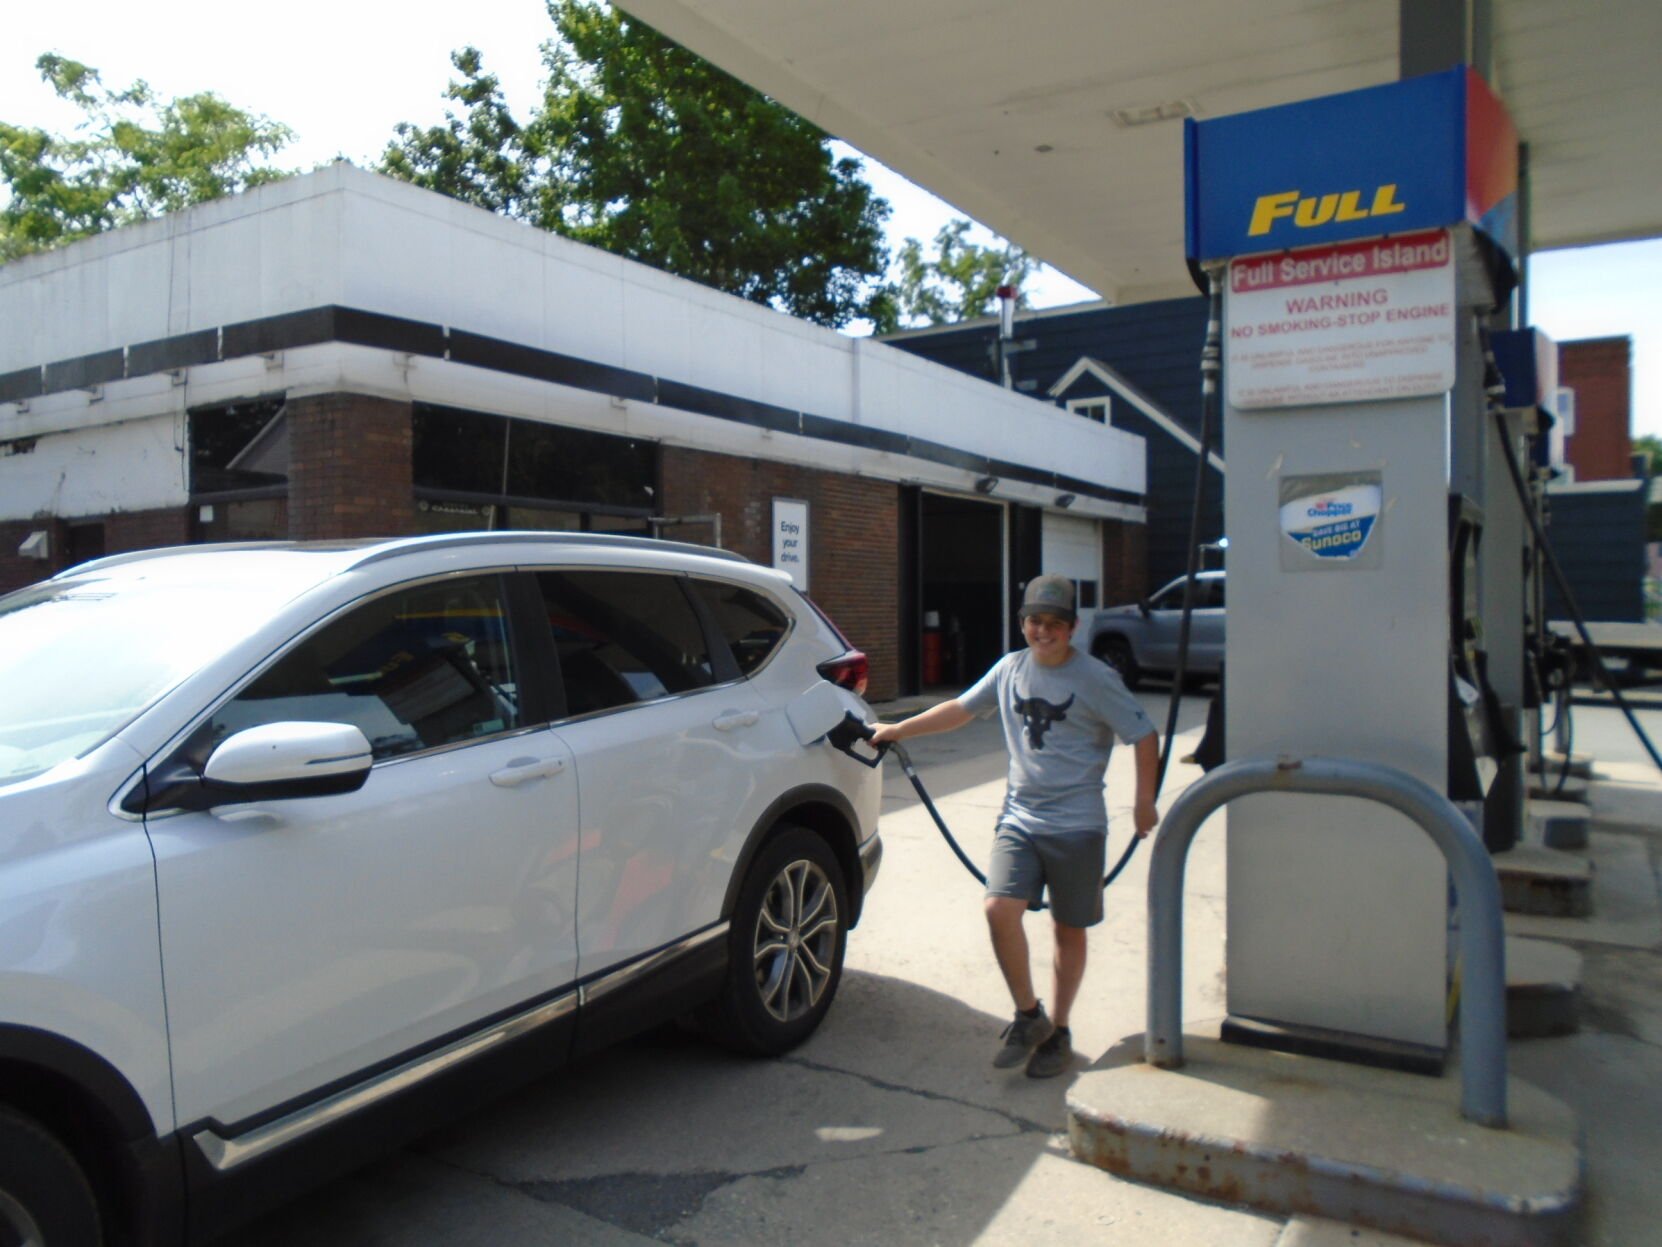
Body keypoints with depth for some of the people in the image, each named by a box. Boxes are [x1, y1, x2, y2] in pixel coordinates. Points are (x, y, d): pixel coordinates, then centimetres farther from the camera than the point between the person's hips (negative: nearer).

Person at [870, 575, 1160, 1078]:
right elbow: (960, 709, 18)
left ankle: (1057, 1031, 26)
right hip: (1019, 819, 3)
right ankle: (1028, 1016, 7)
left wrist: (1144, 802, 0)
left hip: (1077, 826, -3)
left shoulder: (1096, 678, -7)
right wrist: (898, 730, 18)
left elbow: (1143, 736, -1)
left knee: (1069, 930, 7)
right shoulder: (1010, 668, 7)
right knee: (1000, 908, -14)